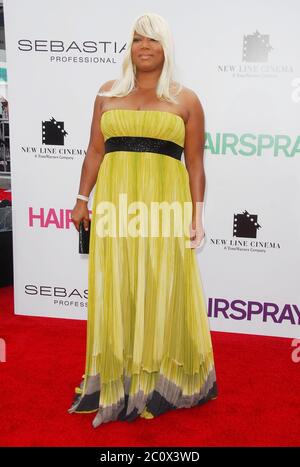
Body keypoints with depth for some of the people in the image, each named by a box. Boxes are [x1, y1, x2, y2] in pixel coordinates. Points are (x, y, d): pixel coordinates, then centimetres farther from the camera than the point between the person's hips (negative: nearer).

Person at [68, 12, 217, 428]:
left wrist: (198, 213, -2)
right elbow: (95, 151, 12)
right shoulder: (108, 93, 13)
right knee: (116, 291, 5)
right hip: (116, 204, 2)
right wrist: (83, 199, 8)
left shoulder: (185, 99, 6)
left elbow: (195, 162, 4)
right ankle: (120, 379, 20)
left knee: (163, 291, 3)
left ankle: (163, 379, 20)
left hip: (166, 206, -2)